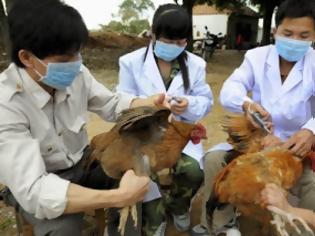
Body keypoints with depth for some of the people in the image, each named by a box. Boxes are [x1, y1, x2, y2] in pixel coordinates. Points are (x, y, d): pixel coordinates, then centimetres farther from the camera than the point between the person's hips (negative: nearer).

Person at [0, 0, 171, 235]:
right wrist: (119, 197, -44)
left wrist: (148, 104, -20)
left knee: (143, 177, -12)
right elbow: (32, 189, -37)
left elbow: (112, 104, 1)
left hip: (82, 163, 5)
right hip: (37, 186, -4)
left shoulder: (76, 74, -15)